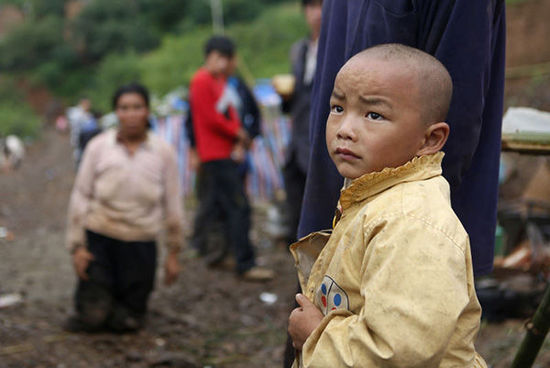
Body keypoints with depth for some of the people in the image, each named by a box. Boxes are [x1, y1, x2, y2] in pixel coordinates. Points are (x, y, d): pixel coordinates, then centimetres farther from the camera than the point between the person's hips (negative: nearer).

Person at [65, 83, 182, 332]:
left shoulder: (163, 152, -4)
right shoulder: (98, 147, -5)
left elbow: (172, 204, 3)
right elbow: (80, 196, -1)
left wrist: (173, 253, 6)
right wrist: (76, 246, -4)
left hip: (141, 243, 1)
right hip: (99, 238, 0)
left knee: (126, 321, 1)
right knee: (93, 317, -9)